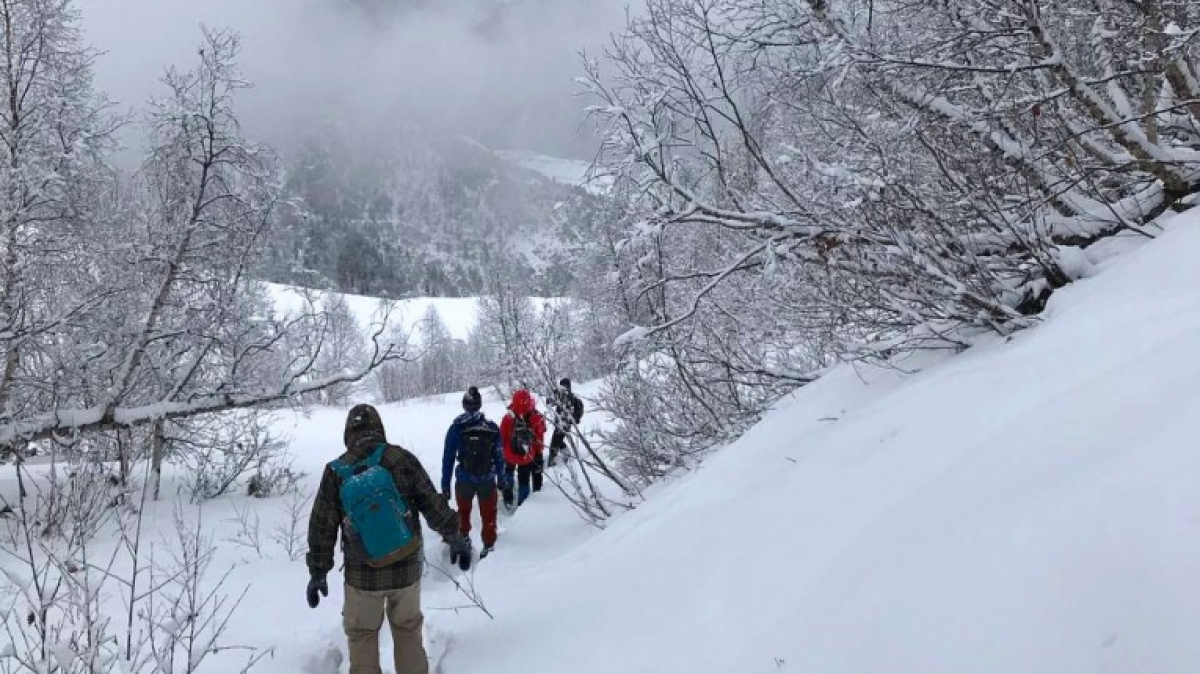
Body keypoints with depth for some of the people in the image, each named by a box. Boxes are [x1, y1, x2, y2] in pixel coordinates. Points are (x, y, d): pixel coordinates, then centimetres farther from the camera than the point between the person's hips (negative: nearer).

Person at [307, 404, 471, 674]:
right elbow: (434, 506, -5)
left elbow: (322, 527, -1)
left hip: (362, 573, -1)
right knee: (408, 629, 21)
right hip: (407, 568, 1)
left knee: (362, 635, 18)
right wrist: (456, 538, 6)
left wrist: (318, 573, 8)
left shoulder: (335, 471, -6)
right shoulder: (402, 459, -7)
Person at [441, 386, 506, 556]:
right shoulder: (492, 427, -7)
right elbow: (499, 456, 0)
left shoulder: (456, 428, -10)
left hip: (464, 480, 0)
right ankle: (488, 546, 23)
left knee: (463, 511, 25)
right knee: (488, 515, 15)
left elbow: (448, 459, -6)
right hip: (487, 480, 0)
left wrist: (445, 485, 2)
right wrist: (501, 478, 12)